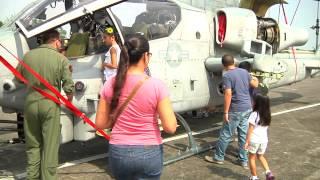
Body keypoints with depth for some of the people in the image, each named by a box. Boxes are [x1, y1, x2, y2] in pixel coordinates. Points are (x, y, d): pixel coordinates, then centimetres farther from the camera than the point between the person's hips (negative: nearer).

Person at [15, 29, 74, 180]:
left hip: (30, 102, 4)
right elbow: (68, 86, -9)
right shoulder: (61, 59, -7)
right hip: (50, 104, -3)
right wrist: (69, 100, 10)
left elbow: (18, 77, 14)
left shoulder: (28, 55, 2)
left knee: (32, 145, 17)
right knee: (50, 146, 6)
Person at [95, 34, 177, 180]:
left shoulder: (111, 85, -6)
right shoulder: (156, 85, -16)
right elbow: (170, 128, -16)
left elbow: (100, 124, 0)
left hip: (119, 152, 3)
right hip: (149, 153, -2)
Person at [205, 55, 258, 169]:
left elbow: (228, 94, -22)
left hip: (236, 110, -7)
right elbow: (254, 85, 20)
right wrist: (256, 81, 43)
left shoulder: (227, 76, -15)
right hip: (247, 108, 7)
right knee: (244, 135, 13)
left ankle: (218, 157, 18)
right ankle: (244, 160, 21)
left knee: (226, 134, 6)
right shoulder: (244, 72, 6)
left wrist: (225, 112, -18)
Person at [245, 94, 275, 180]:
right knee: (260, 156, 26)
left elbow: (250, 130, -15)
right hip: (264, 140, 6)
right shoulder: (267, 115, 3)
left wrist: (247, 141, -11)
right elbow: (265, 128, 11)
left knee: (252, 158, 12)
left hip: (254, 140, -6)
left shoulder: (254, 114, -16)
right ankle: (268, 172, 11)